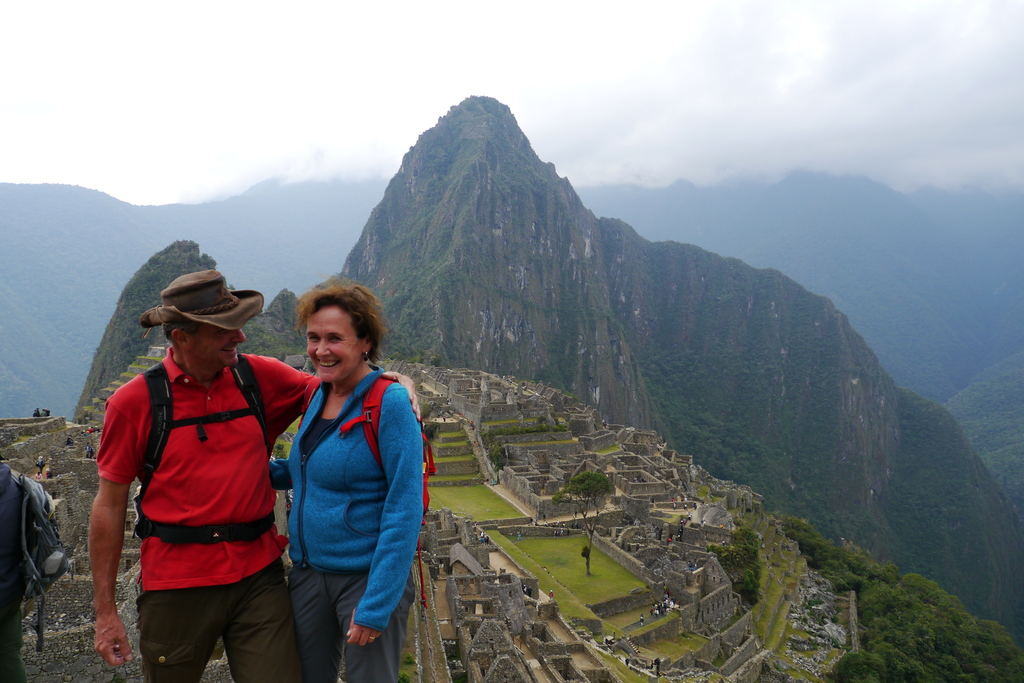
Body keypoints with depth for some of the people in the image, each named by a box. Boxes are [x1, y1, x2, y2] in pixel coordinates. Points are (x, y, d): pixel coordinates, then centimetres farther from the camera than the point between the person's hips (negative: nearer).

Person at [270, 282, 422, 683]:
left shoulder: (391, 404, -18)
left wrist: (376, 606, -20)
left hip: (369, 576, -7)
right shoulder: (318, 395, 3)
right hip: (307, 574, 7)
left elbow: (404, 512, -20)